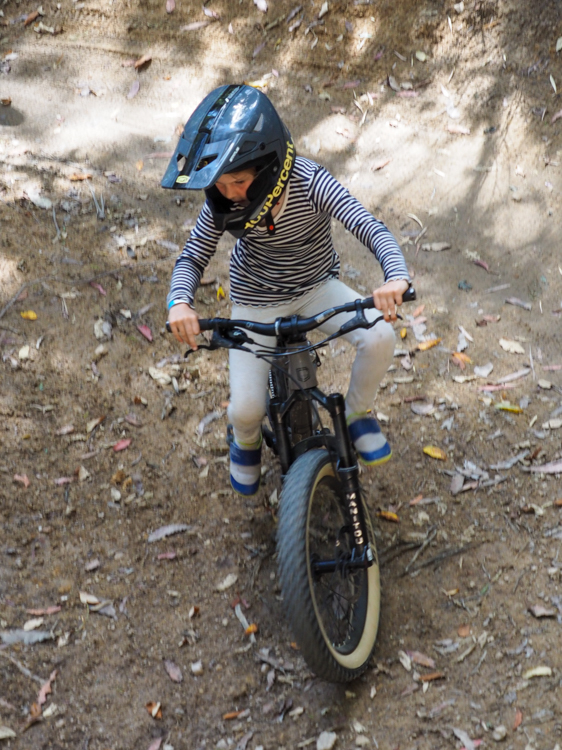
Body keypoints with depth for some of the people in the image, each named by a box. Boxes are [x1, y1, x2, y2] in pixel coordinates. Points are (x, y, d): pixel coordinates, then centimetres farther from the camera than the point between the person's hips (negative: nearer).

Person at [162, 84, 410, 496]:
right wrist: (179, 301, -36)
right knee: (246, 409, -12)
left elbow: (373, 230, -37)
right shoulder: (223, 202, -22)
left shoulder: (310, 183, -29)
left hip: (317, 288, 0)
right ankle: (246, 442, 28)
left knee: (380, 336, -28)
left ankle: (358, 414, 3)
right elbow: (193, 257, -13)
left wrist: (397, 278, -58)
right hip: (257, 302, 1)